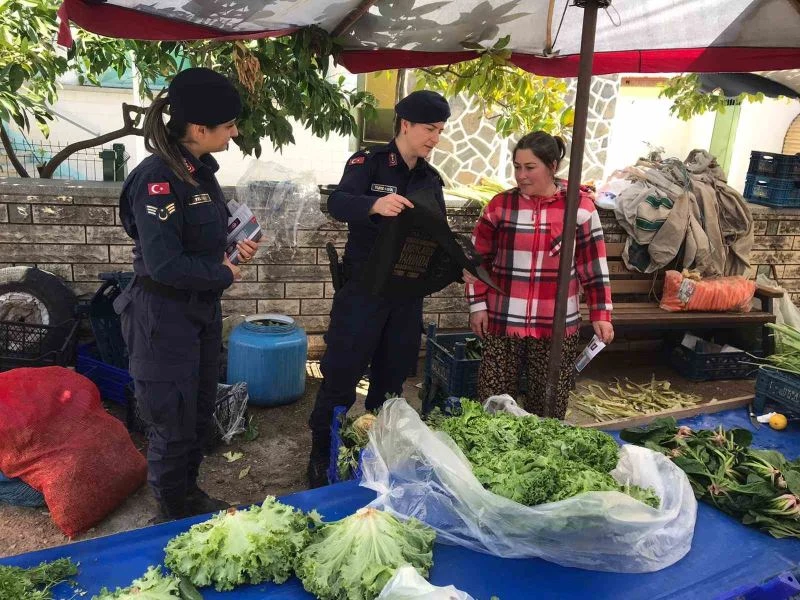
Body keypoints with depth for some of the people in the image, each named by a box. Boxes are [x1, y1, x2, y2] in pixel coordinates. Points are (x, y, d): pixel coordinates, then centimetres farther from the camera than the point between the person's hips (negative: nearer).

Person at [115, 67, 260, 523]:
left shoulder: (200, 169, 4)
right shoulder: (158, 179, -23)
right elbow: (165, 265, -27)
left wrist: (235, 246, -1)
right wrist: (225, 274, -14)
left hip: (203, 311, 9)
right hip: (165, 317, -9)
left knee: (201, 416, 21)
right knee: (174, 425, 7)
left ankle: (190, 493, 43)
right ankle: (172, 515, 30)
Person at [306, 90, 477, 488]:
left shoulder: (431, 179, 10)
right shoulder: (368, 163, -7)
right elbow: (337, 203, -24)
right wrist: (375, 205, -44)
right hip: (363, 288, -5)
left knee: (393, 376, 15)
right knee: (342, 373, -1)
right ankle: (321, 456, 17)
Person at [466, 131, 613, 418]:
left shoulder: (579, 206, -2)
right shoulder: (501, 204, 1)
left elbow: (594, 265, 3)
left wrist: (601, 314, -1)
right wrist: (477, 305, 1)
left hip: (556, 326, 0)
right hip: (503, 322, 1)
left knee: (548, 409, 8)